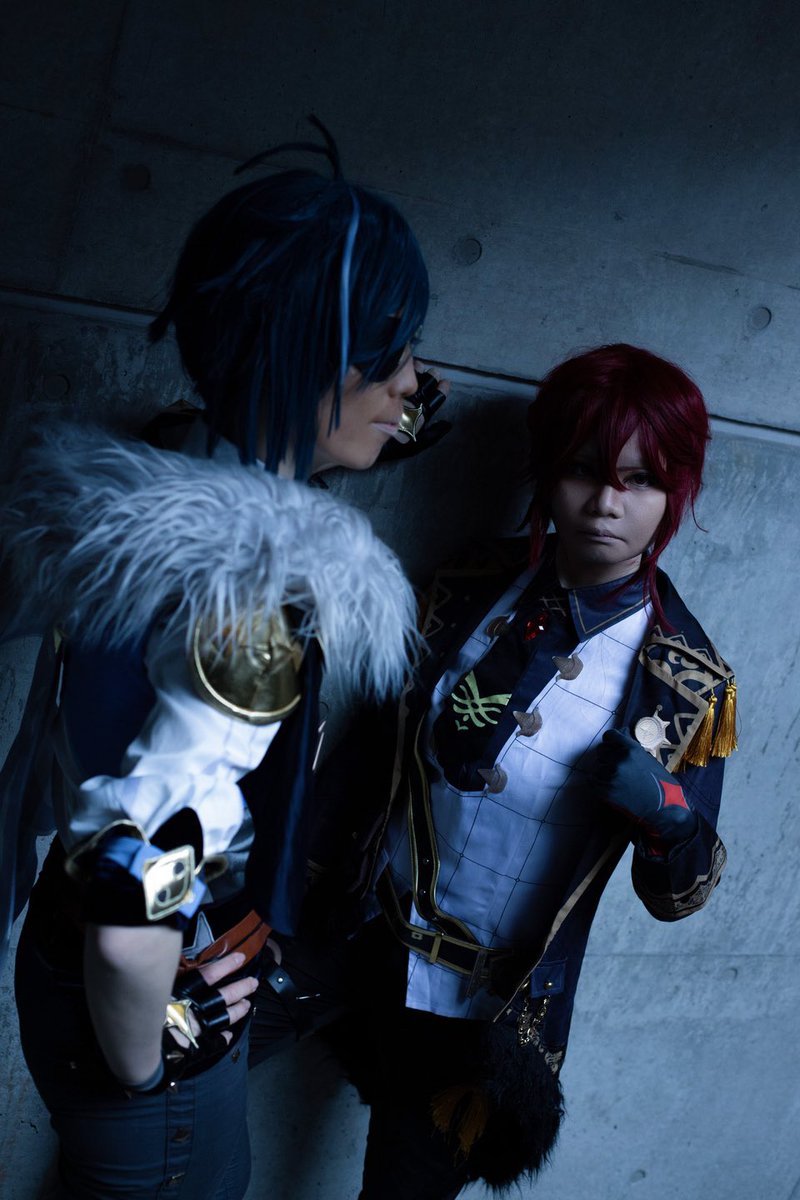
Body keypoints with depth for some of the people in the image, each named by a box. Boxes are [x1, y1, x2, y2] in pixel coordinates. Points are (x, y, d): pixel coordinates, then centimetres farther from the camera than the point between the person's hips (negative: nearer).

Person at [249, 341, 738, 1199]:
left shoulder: (687, 686, -15)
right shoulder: (474, 592, -6)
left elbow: (675, 897, -8)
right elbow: (371, 743, 4)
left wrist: (667, 815, -29)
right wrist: (315, 882, 4)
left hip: (485, 1002, -3)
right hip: (361, 926, 3)